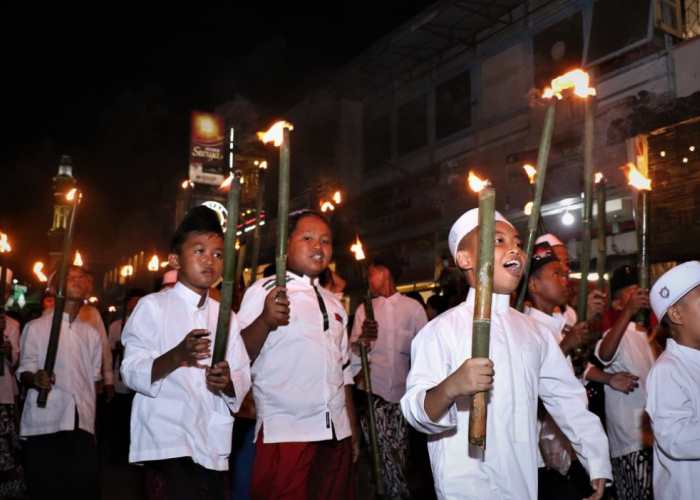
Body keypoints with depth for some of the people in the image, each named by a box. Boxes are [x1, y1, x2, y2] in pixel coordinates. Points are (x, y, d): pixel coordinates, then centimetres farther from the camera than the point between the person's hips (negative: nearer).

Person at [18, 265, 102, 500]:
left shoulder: (91, 333, 15)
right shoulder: (36, 328, 4)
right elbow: (24, 372, -2)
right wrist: (35, 379, -24)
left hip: (82, 425, 3)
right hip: (45, 423, -3)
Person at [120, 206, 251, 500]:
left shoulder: (226, 317, 13)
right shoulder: (153, 306, -2)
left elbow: (243, 379, 9)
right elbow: (131, 373, -9)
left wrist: (227, 383, -14)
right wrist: (176, 357, -26)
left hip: (213, 445, 5)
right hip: (167, 444, -5)